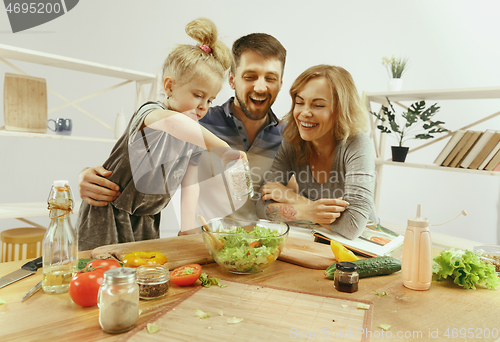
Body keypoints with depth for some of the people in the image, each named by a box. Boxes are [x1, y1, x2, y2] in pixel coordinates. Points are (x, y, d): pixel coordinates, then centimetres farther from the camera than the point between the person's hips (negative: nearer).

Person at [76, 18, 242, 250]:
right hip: (107, 215, -6)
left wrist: (188, 227, -7)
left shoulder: (195, 140, 0)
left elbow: (189, 185, 2)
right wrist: (221, 149, -54)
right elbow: (170, 120, -47)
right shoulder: (149, 112, -21)